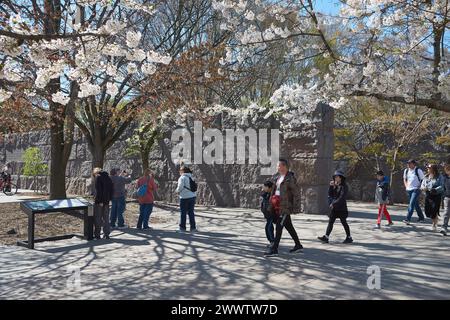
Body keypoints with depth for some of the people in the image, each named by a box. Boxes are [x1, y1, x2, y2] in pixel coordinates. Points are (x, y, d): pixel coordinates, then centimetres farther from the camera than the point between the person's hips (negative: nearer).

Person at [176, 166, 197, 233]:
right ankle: (193, 227, 12)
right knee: (191, 212, 11)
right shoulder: (191, 177, 10)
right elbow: (195, 187, 8)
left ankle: (182, 227, 9)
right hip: (193, 196, 6)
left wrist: (178, 190, 3)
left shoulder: (182, 178, -10)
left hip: (185, 197, -6)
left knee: (183, 213, 4)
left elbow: (180, 187, -17)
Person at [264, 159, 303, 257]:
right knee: (288, 226, 15)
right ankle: (298, 245, 28)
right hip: (277, 205, 8)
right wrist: (271, 204, 17)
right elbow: (274, 189, 21)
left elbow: (296, 192, -13)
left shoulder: (290, 178, -12)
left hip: (285, 206, -8)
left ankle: (274, 249, -4)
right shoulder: (277, 176, 12)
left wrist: (296, 207, -15)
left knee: (279, 226, -8)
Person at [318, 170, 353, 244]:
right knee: (330, 222, 2)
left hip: (341, 208, -6)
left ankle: (349, 237, 18)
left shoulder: (344, 186, -11)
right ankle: (326, 237, 1)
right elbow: (330, 194, 5)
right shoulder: (334, 186, 10)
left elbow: (342, 198, -19)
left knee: (344, 222, 4)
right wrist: (331, 186, -6)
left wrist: (334, 203, -19)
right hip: (334, 208, 6)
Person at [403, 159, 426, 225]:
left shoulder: (418, 170, -9)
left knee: (411, 204, -15)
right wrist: (406, 186, 10)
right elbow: (405, 179, 22)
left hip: (416, 190, -6)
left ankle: (408, 219, -20)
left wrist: (419, 187, -10)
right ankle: (421, 218, 29)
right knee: (416, 205, 15)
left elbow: (423, 179, -4)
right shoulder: (406, 170, 7)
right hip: (409, 190, 6)